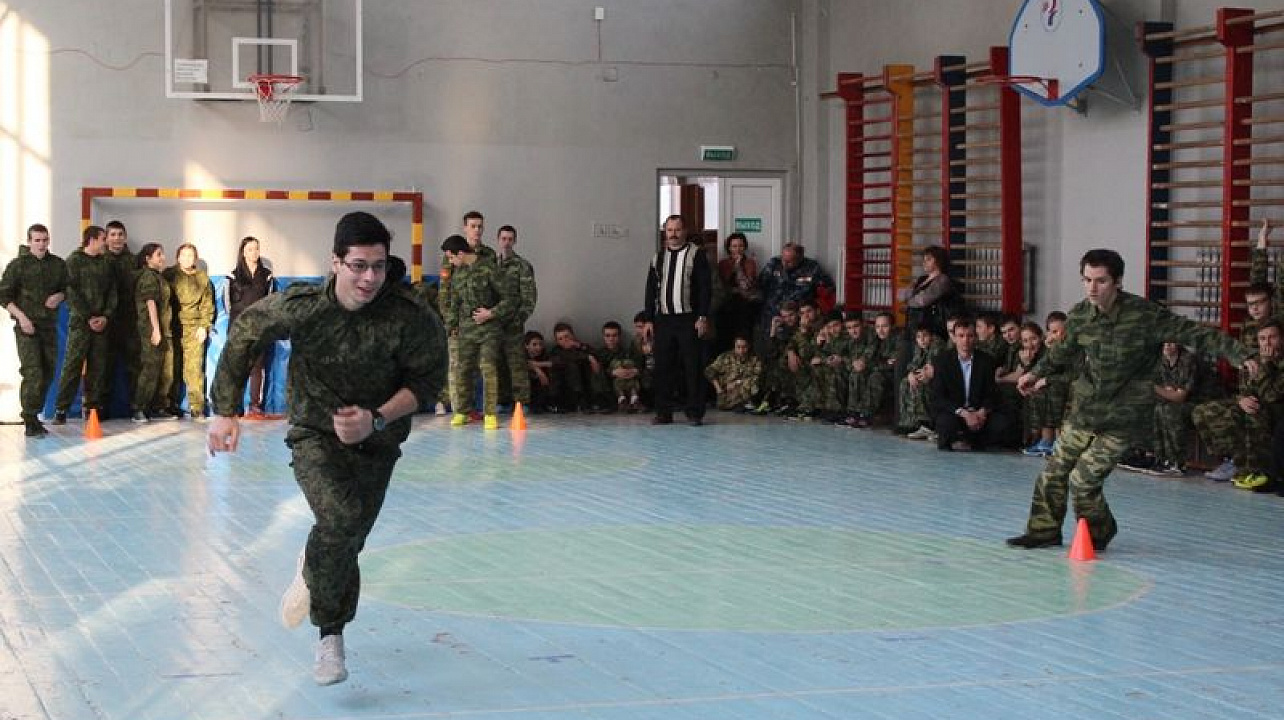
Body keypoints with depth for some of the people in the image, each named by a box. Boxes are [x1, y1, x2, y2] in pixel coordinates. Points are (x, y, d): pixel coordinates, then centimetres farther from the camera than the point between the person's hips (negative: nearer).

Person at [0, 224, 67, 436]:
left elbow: (66, 289, 19)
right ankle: (30, 422, -10)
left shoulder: (58, 265, 8)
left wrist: (59, 296, -4)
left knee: (48, 372, 7)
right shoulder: (17, 265, -3)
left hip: (49, 325, 5)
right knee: (32, 373, -13)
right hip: (26, 326, -5)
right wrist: (21, 316, -14)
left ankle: (34, 415, 20)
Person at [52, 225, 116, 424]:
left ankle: (92, 405, 10)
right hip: (80, 321, -5)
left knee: (98, 366, 3)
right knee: (72, 365, -8)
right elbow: (72, 292, -8)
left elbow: (112, 292, 11)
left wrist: (106, 316, -4)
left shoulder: (106, 264, 14)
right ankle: (61, 409, -7)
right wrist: (88, 318, -12)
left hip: (101, 322, 5)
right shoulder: (74, 260, 0)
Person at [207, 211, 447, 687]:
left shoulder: (409, 320, -22)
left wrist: (378, 419, -20)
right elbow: (244, 336, -5)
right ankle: (312, 575, 8)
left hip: (375, 442, 2)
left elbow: (426, 379, -7)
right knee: (342, 517, -27)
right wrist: (226, 412, -6)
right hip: (315, 434, -1)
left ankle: (331, 638, 35)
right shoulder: (301, 308, -21)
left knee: (348, 542, 9)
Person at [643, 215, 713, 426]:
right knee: (663, 367, 4)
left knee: (693, 367, -2)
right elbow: (651, 290, 16)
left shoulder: (696, 255, 1)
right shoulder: (658, 258, 15)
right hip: (663, 320, 4)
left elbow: (705, 287, -4)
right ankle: (663, 413, 11)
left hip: (689, 320, -4)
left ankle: (695, 413, 3)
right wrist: (649, 320, 9)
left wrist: (703, 317, -11)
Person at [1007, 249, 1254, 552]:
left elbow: (1196, 333, -16)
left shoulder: (1144, 315, -19)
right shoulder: (1079, 315, -3)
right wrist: (1036, 373, 32)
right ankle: (1044, 530, 31)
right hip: (1084, 410, 5)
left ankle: (1099, 533, 20)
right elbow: (1064, 350, 19)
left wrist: (1240, 356, -24)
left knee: (1084, 480, -8)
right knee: (1053, 472, 9)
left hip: (1123, 417, -5)